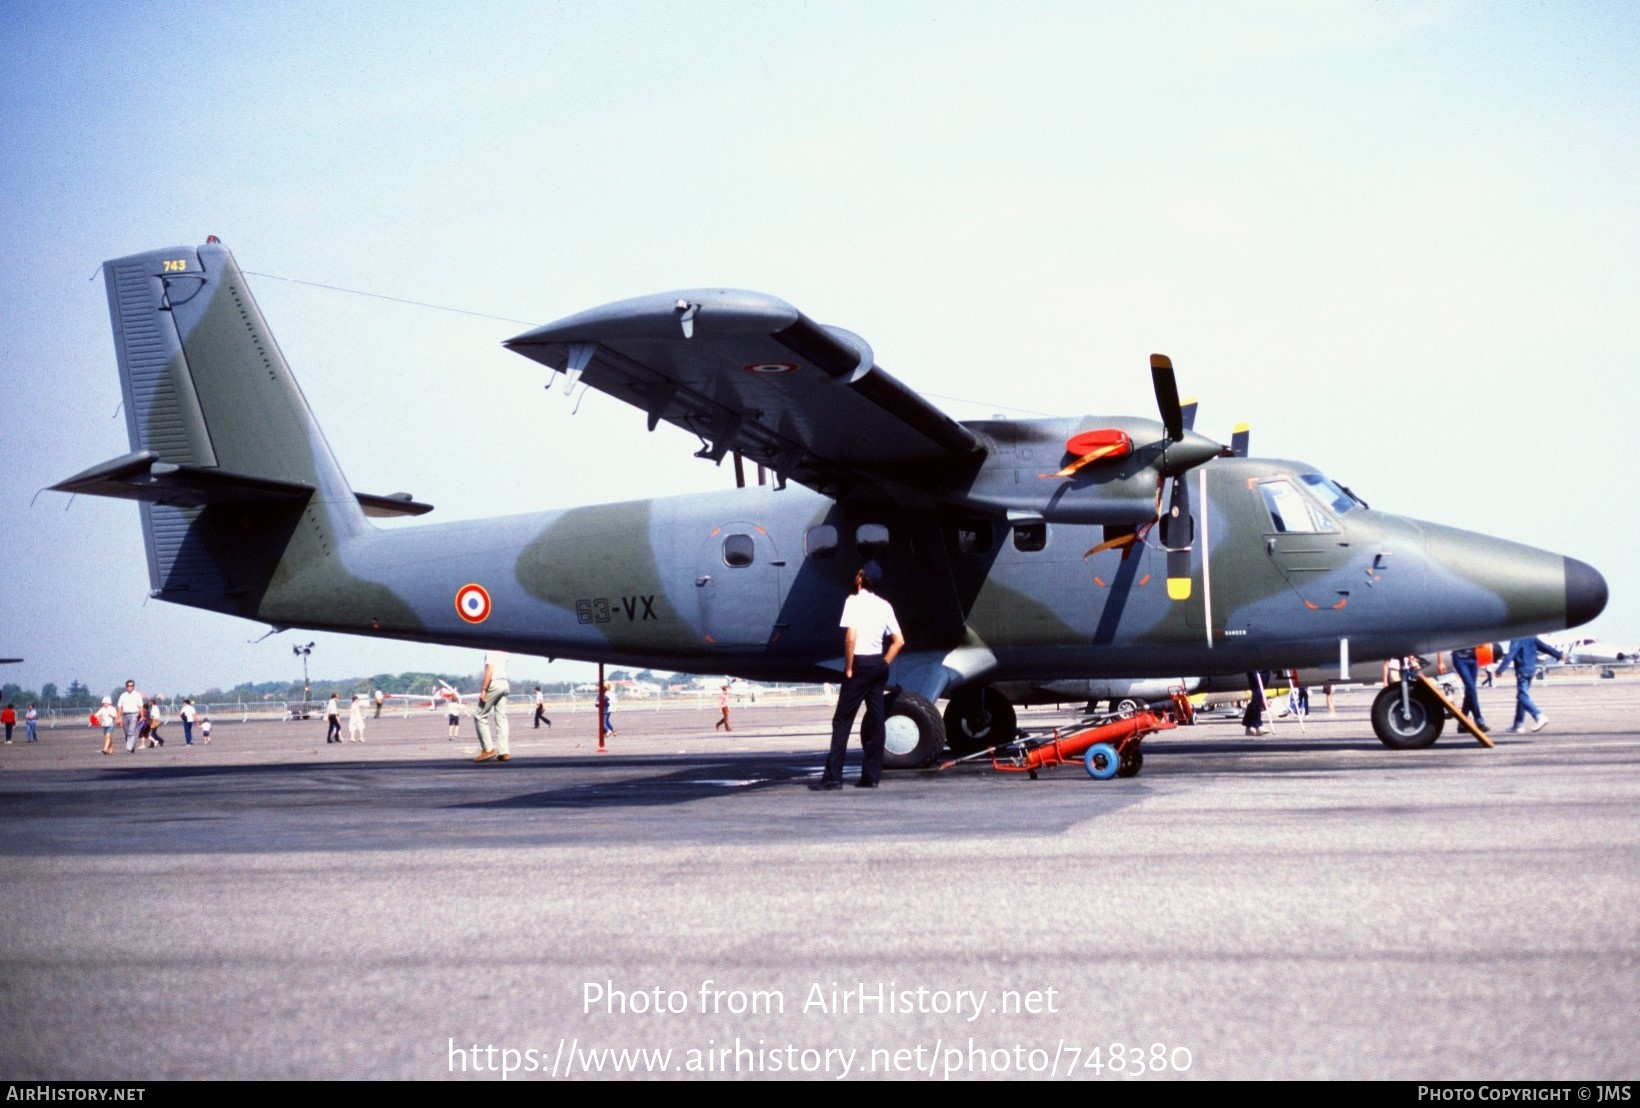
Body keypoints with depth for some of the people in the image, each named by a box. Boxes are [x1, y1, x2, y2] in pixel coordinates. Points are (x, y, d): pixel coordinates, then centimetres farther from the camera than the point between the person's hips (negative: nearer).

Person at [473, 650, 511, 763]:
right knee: (501, 717, 6)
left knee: (480, 716, 0)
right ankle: (503, 752, 1)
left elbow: (490, 668, -18)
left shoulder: (490, 649, -11)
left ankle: (488, 749, -5)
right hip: (504, 684, 8)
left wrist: (483, 689, -19)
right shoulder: (503, 651, 15)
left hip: (493, 684, -8)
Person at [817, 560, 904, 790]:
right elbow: (899, 641, 8)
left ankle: (833, 776, -8)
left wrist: (848, 667, -11)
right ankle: (871, 775, 8)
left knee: (842, 719, -4)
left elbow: (851, 636, -18)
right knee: (875, 720, 8)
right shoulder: (885, 606, 11)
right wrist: (884, 664, 12)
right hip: (879, 664, 6)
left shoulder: (854, 601, -8)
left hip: (861, 663, -6)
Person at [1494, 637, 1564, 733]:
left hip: (1522, 671, -9)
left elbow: (1510, 656, -19)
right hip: (1531, 670, 9)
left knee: (1522, 696, -10)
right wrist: (1558, 655, 22)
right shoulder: (1531, 637, 9)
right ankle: (1519, 725, 17)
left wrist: (1500, 670, -17)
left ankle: (1539, 717, -25)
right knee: (1521, 697, 14)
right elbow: (1544, 646, 13)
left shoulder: (1516, 640, -14)